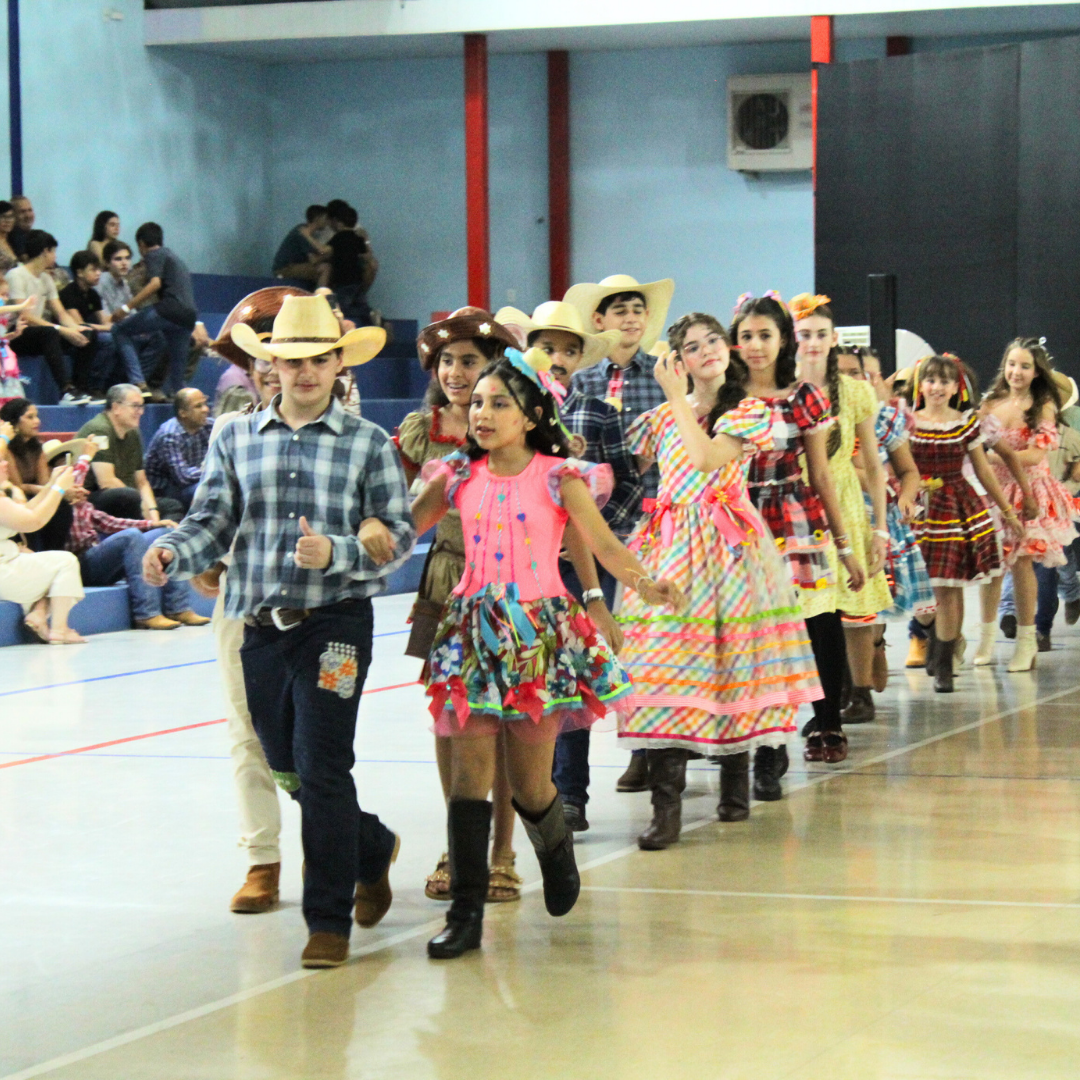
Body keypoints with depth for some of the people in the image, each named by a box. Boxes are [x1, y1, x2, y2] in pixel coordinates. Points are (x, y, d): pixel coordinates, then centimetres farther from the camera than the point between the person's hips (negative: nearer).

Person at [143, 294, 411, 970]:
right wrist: (172, 553, -16)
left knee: (321, 769, -9)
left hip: (335, 623, -4)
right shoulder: (236, 440, 10)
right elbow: (213, 524, 5)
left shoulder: (369, 444, 2)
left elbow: (400, 537, -2)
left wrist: (335, 552, -20)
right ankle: (373, 849, 40)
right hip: (260, 627, 4)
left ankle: (330, 920, 0)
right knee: (288, 769, 13)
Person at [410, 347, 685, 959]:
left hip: (540, 633, -2)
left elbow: (603, 542, -10)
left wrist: (644, 583, -29)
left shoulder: (558, 478, -2)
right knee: (469, 774, -5)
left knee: (530, 782, 2)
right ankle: (466, 913, -2)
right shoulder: (460, 478, 8)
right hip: (475, 629, 3)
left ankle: (557, 849, 36)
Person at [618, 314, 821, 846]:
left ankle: (735, 783, 19)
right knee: (666, 663, -10)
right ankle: (666, 806, -13)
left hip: (726, 544, -2)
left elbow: (707, 458, -13)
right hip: (669, 542, 2)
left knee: (732, 661, 1)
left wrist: (679, 400, -8)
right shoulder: (662, 416, 15)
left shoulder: (750, 411, 4)